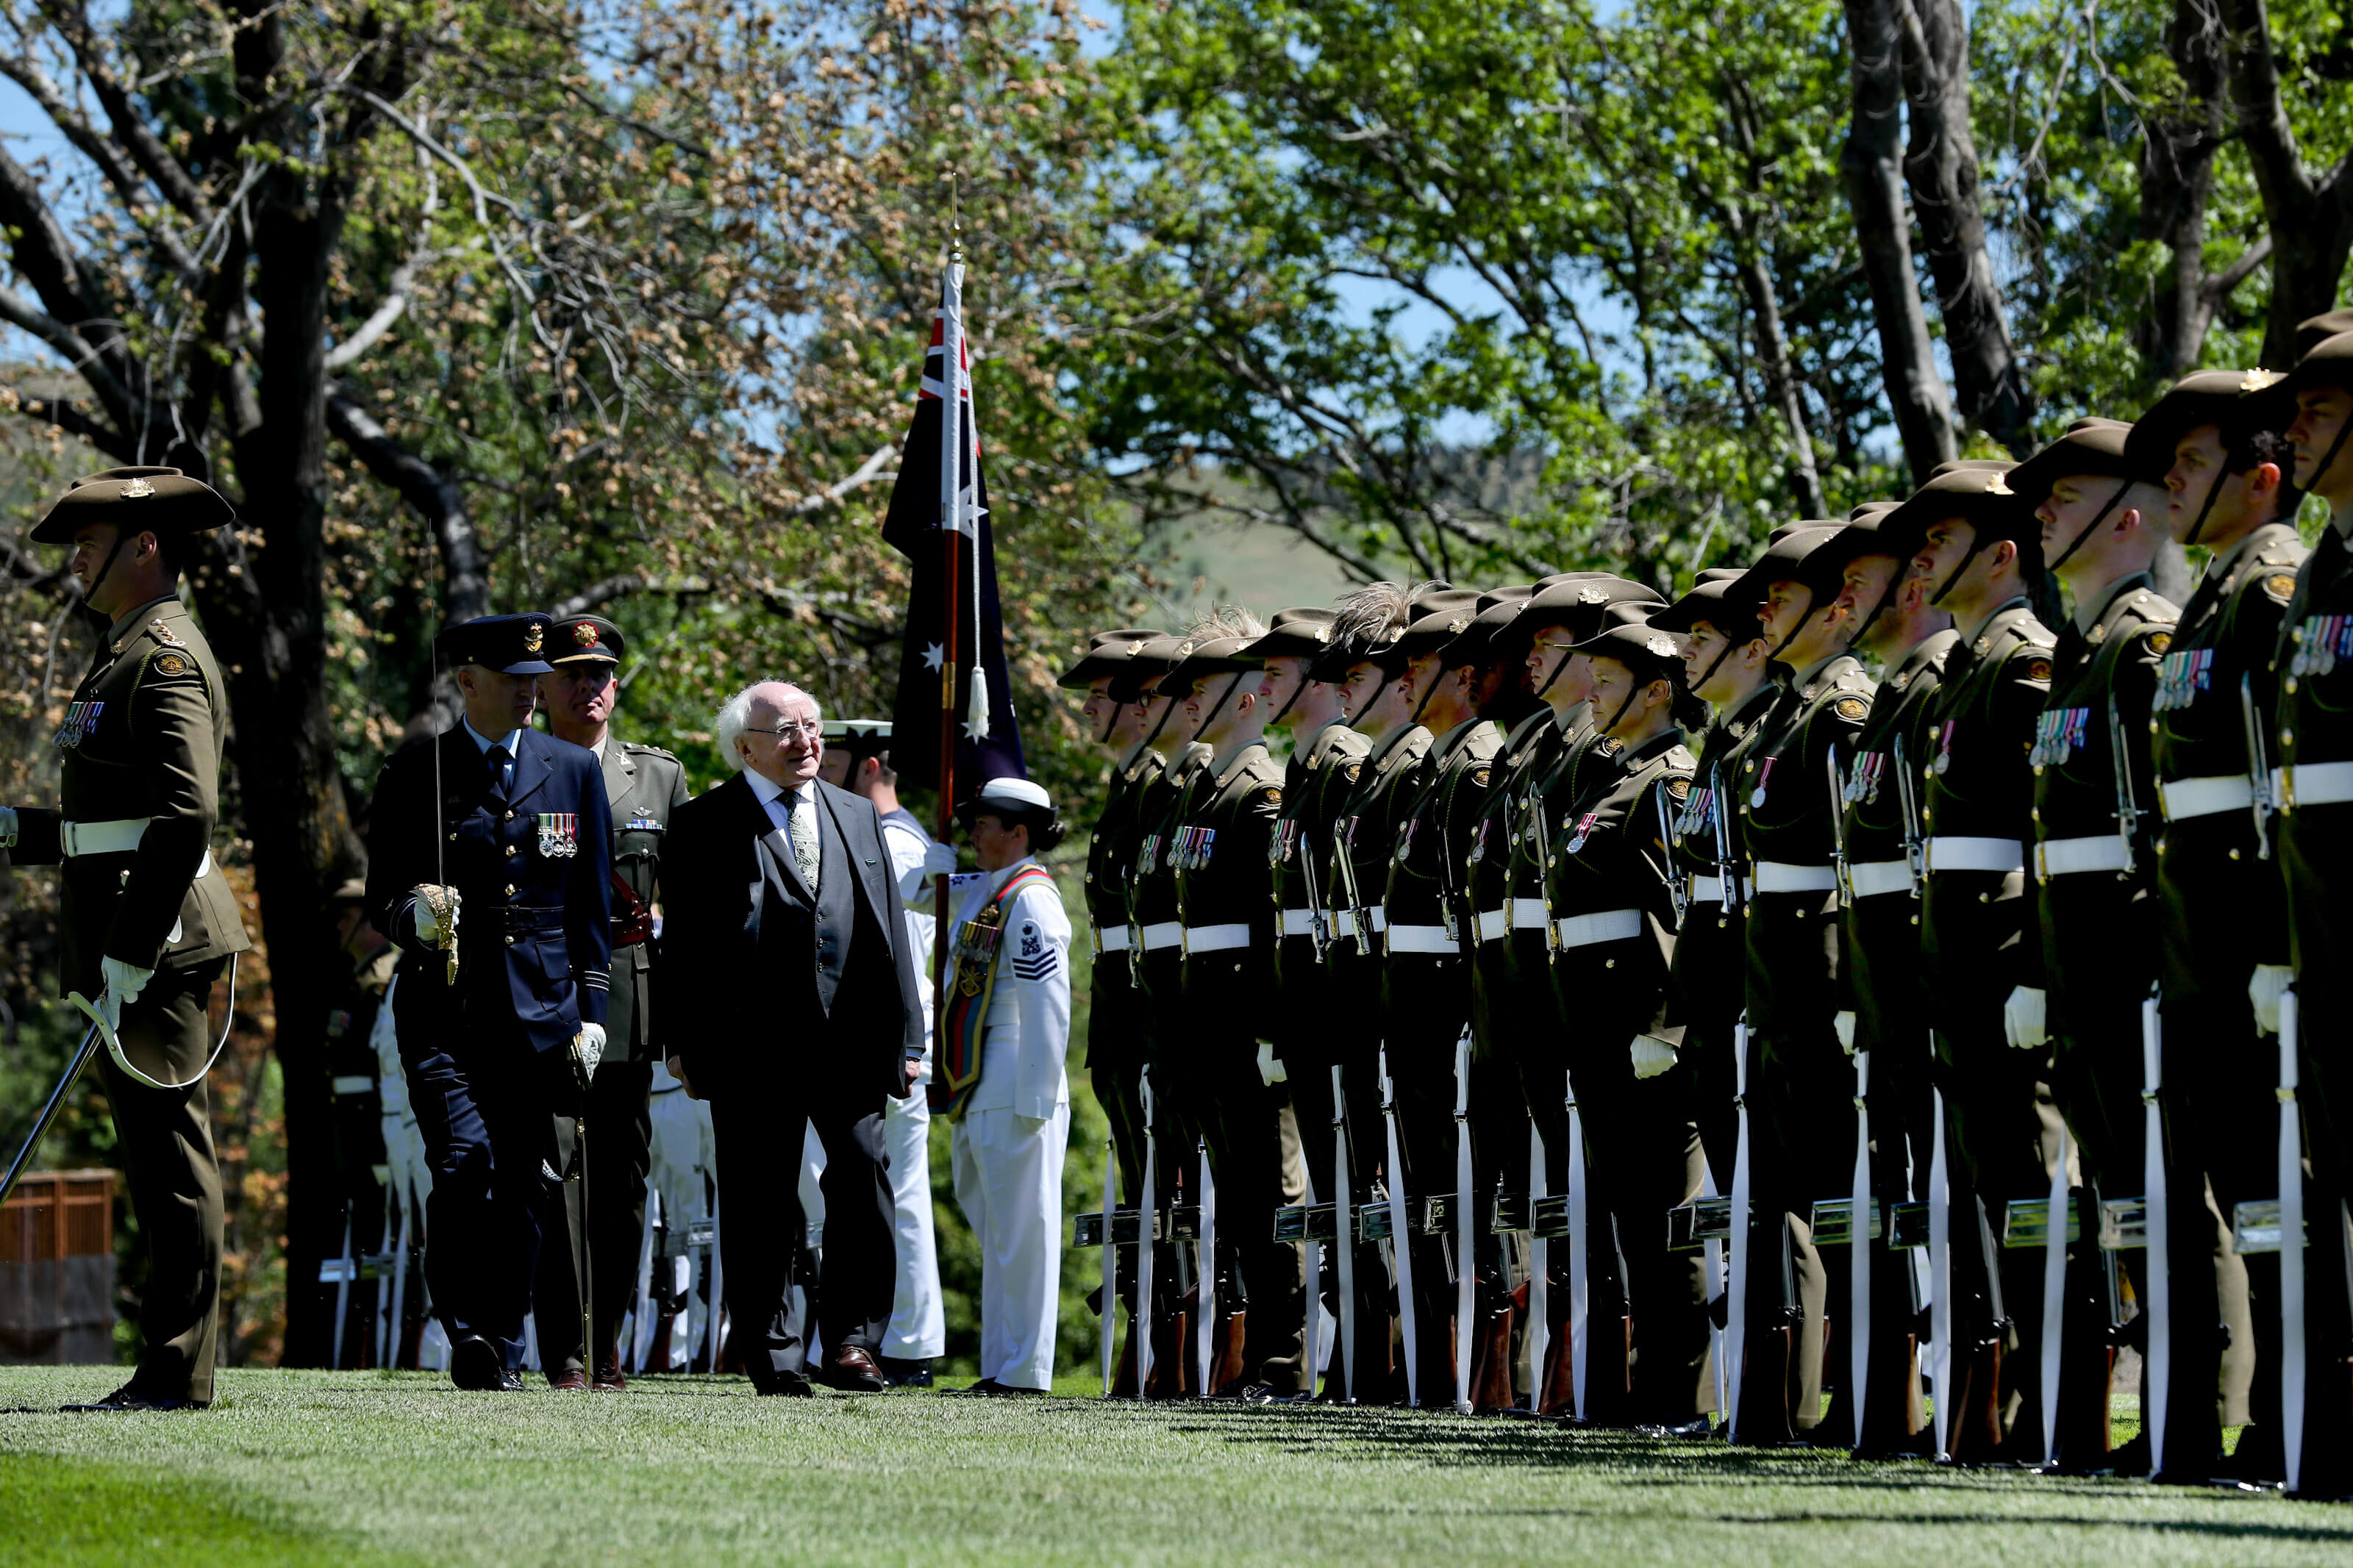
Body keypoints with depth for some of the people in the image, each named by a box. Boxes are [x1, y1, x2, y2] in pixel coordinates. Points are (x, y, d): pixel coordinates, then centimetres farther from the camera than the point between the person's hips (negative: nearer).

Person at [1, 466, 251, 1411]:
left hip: (153, 937, -10)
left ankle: (178, 1374, -7)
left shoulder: (166, 657, -12)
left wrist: (129, 952, -24)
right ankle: (170, 1368, 12)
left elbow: (186, 814, -22)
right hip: (130, 934, 10)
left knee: (167, 1150, -8)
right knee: (159, 1155, 10)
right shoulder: (132, 655, 21)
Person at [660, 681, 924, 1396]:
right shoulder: (706, 825, 3)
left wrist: (904, 1036, 11)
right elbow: (683, 940, 0)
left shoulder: (858, 817, 17)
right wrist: (687, 1042, -7)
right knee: (762, 1204, 0)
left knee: (864, 1175, -9)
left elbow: (890, 930, 17)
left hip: (850, 1042, 3)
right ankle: (773, 1357, 8)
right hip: (753, 1042, -3)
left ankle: (852, 1338, 0)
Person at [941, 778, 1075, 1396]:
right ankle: (1001, 1367, 19)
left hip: (1016, 1095, -10)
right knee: (997, 1233, 13)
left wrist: (1033, 1101, -20)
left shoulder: (1030, 902, -13)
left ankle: (1024, 1371, 0)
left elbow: (1047, 1011, -18)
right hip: (978, 1099, 10)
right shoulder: (980, 895, 14)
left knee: (1021, 1234, -4)